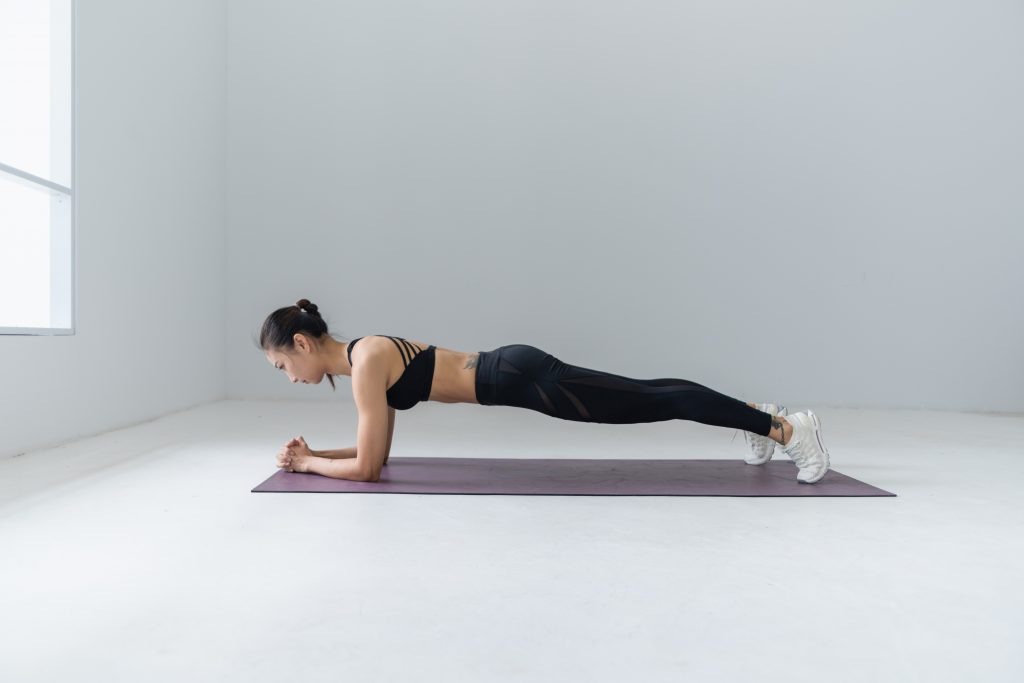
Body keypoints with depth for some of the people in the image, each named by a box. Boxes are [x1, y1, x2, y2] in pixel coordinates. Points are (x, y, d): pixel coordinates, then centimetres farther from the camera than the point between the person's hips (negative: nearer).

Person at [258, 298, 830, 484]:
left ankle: (785, 427, 7)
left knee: (656, 401, -2)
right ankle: (756, 416, 32)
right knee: (646, 397, 17)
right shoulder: (366, 357, 12)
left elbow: (367, 468, -14)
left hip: (525, 378, -8)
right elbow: (378, 451, 21)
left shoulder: (366, 362, -15)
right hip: (517, 372, 8)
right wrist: (315, 452, 14)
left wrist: (308, 465, 1)